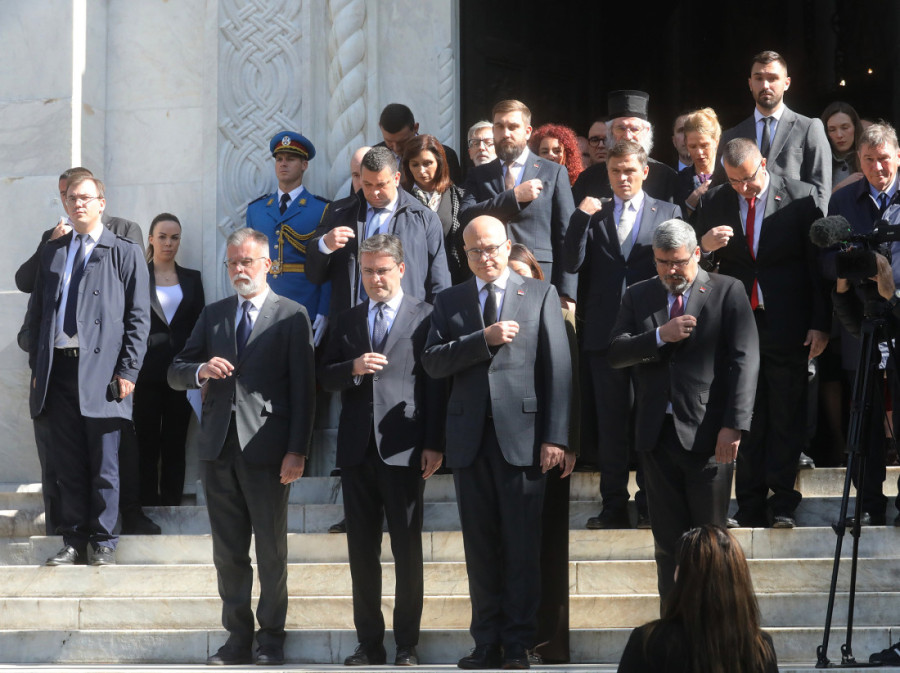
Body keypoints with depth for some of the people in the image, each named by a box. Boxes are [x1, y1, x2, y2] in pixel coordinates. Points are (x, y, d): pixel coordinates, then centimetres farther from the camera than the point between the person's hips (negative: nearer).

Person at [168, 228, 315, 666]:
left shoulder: (291, 316, 2)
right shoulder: (213, 314, 15)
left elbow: (303, 388, -3)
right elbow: (175, 374, 14)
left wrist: (297, 451, -11)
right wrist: (201, 370, -10)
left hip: (266, 450, -4)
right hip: (219, 449, 4)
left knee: (271, 553, 3)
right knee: (228, 552, 7)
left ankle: (271, 639, 12)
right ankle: (237, 638, 15)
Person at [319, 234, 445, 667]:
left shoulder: (424, 317, 1)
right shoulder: (347, 321, 15)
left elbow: (435, 383, -3)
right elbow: (325, 379, 13)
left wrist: (434, 445, -9)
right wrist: (353, 368, -9)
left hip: (403, 450, -4)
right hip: (357, 449, 4)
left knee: (407, 551, 1)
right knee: (362, 551, 7)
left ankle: (407, 644, 8)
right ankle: (369, 642, 14)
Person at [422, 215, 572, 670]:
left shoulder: (541, 295, 7)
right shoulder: (450, 301, 13)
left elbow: (558, 368, 1)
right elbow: (432, 363, 0)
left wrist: (555, 437, -7)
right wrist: (484, 339, -13)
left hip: (521, 434, -2)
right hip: (470, 438, 2)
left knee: (522, 545, -1)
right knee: (480, 546, 6)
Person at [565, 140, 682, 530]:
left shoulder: (668, 214, 7)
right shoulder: (593, 216, 10)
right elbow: (572, 264, -1)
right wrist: (581, 218, -10)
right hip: (605, 332, 1)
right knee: (611, 423, 4)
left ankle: (650, 506, 10)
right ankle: (614, 507, 10)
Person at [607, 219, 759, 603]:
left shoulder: (727, 292, 2)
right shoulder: (638, 296, 13)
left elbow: (744, 361, -5)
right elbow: (615, 354, 4)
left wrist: (734, 425, -14)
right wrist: (660, 336, -13)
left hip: (707, 434, -3)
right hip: (657, 433, 4)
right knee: (668, 542, 7)